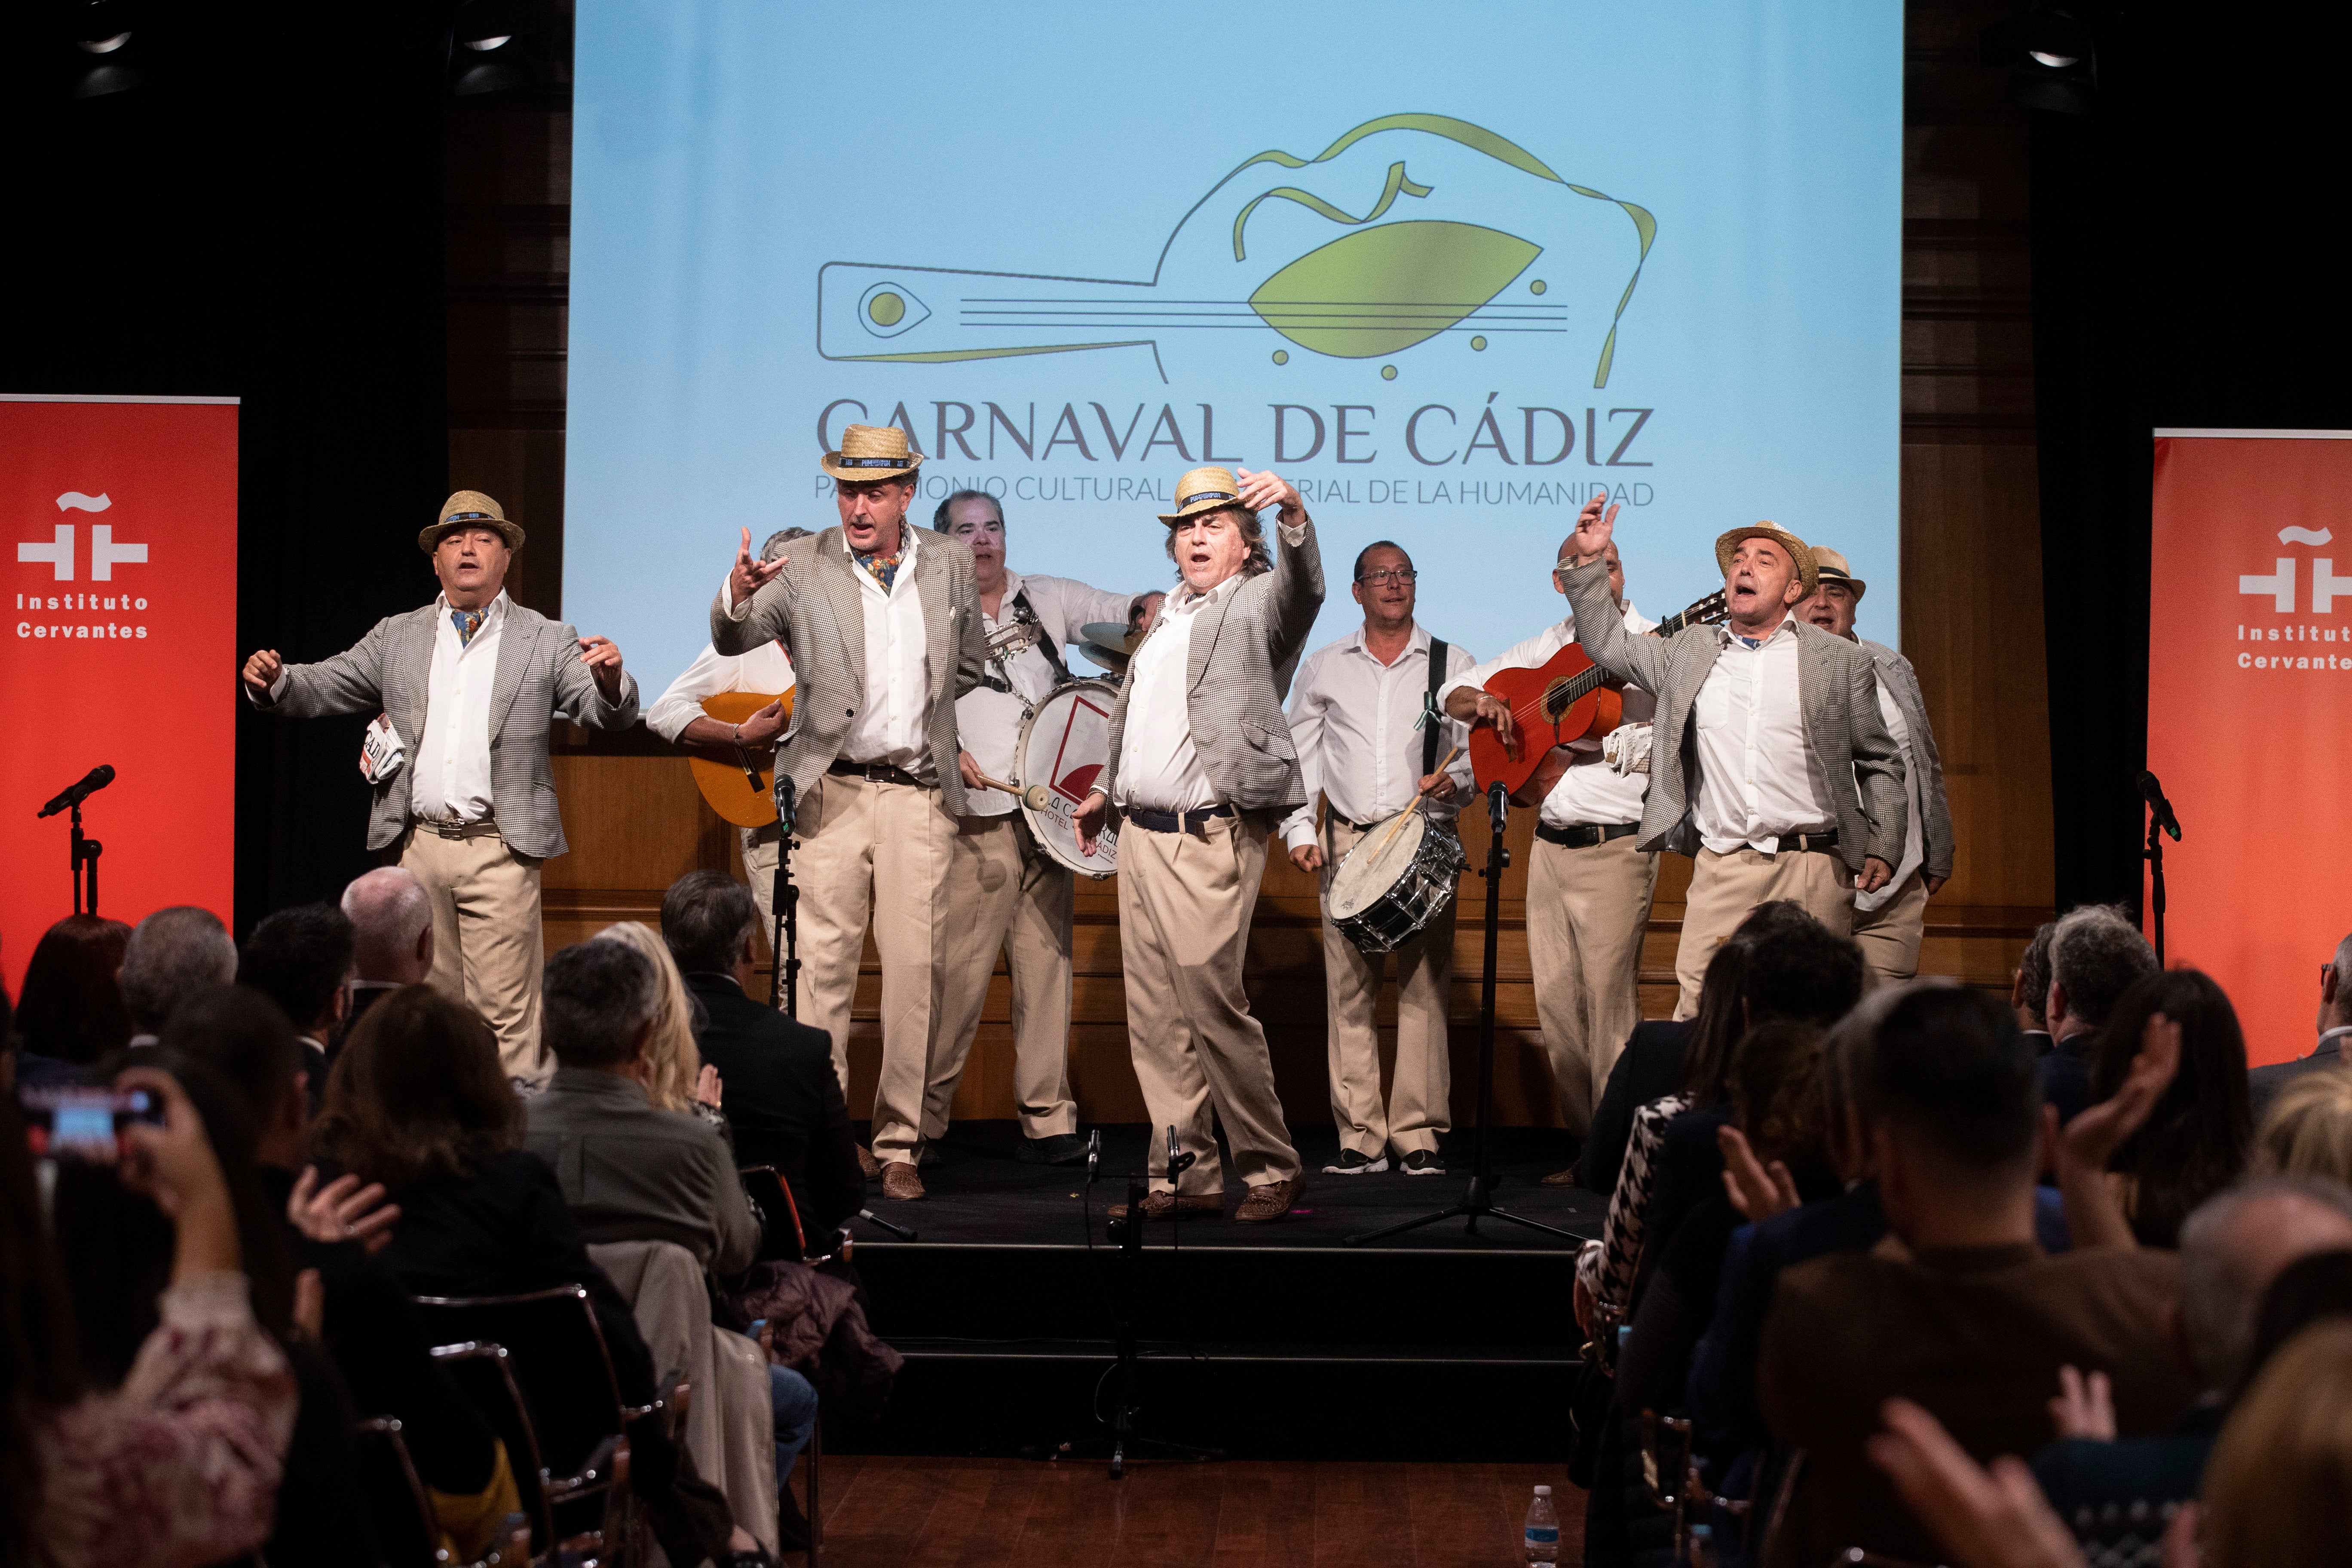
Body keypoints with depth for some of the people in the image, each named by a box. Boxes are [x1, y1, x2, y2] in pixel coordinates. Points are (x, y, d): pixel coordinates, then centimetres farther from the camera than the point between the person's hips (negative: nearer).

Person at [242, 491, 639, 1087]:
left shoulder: (547, 642, 4)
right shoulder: (397, 637, 13)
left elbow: (610, 715, -4)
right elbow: (323, 688, 12)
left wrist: (611, 680, -27)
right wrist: (272, 679, -10)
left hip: (500, 850, -3)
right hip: (420, 843, 3)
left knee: (506, 1009, -6)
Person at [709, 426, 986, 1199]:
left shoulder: (950, 564, 9)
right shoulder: (802, 565, 1)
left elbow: (970, 664, 22)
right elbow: (733, 641, -13)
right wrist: (738, 595, -33)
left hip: (918, 793, 2)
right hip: (832, 790, -2)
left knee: (915, 969, 0)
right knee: (822, 967, -3)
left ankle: (899, 1145, 8)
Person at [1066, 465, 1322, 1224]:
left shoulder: (1259, 603, -2)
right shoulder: (1166, 614, 21)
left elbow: (1305, 585, -26)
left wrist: (1293, 513, -44)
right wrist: (1105, 789, 38)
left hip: (1210, 839, -8)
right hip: (1141, 834, 8)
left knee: (1213, 1004, -12)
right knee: (1155, 1018, 7)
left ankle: (1270, 1170, 0)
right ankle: (1186, 1176, 13)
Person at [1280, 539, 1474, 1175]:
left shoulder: (1453, 664, 10)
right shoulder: (1322, 668, 13)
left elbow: (1480, 751, 9)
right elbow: (1298, 756, 13)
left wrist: (1454, 781, -12)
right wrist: (1300, 830, 2)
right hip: (1347, 841, 1)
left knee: (1424, 988, -6)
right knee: (1348, 991, -3)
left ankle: (1419, 1135, -1)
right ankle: (1361, 1137, 1)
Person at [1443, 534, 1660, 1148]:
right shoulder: (1549, 646, 16)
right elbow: (1454, 691, 22)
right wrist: (1484, 702, 0)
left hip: (1616, 846, -6)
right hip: (1551, 842, 6)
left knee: (1609, 996, -12)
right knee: (1557, 1001, 5)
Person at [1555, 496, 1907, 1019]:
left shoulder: (1843, 662, 9)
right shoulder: (1690, 654, 16)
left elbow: (1881, 763, 10)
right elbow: (1609, 643, 23)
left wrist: (1883, 849, 0)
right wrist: (1589, 562, 12)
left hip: (1813, 871, -1)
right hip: (1720, 871, 2)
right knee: (1697, 1010, -10)